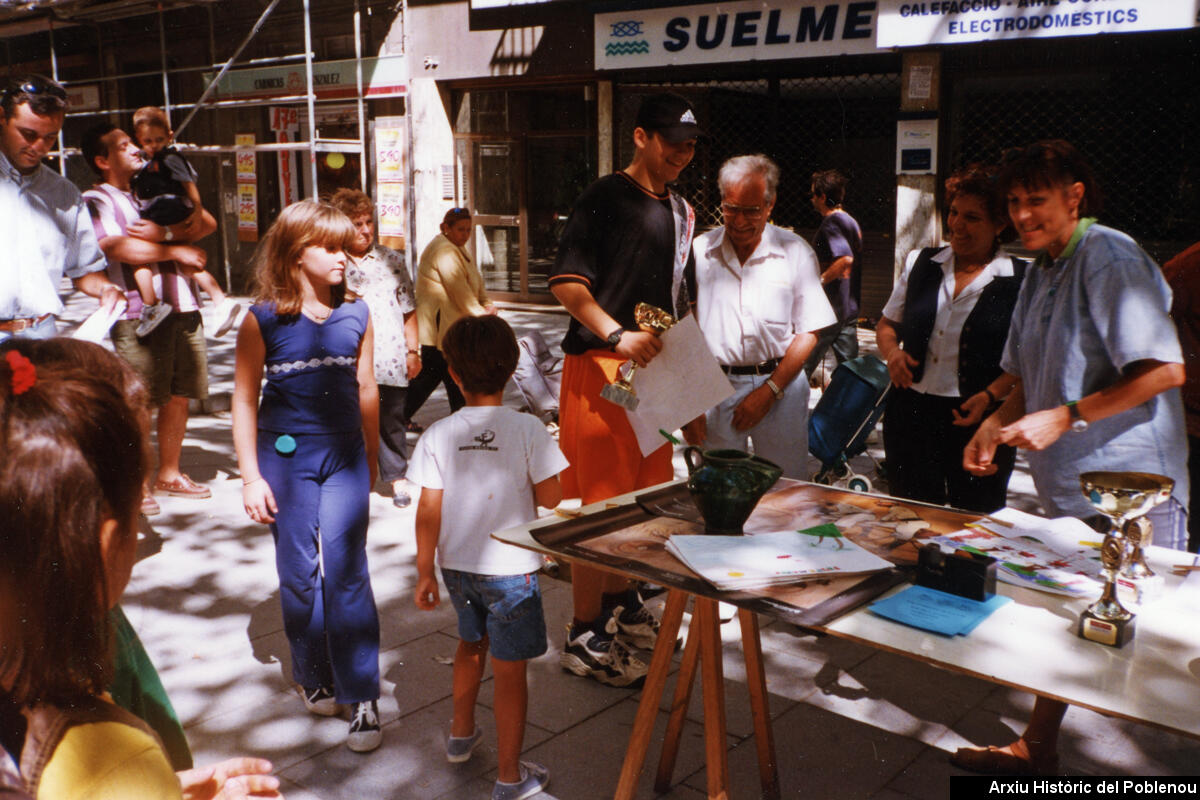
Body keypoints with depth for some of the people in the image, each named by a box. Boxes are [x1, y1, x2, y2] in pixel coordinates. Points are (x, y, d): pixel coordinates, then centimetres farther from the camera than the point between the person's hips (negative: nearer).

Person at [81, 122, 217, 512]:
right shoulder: (96, 200, -1)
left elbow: (206, 223, 7)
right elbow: (117, 247, -19)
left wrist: (163, 232, -10)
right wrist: (175, 250, -12)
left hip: (182, 308, 6)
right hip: (140, 315, -6)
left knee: (178, 396, 11)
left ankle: (169, 474, 24)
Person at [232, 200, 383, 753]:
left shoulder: (356, 315, 3)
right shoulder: (263, 319, -6)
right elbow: (245, 400, -3)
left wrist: (370, 459, 16)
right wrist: (251, 476, -5)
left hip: (344, 456, 1)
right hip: (286, 457, -1)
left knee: (346, 571, -3)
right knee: (299, 573, 9)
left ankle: (361, 696, 4)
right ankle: (314, 678, 27)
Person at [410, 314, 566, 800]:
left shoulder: (438, 435, -8)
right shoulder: (527, 429, -15)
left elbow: (428, 510, -6)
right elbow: (550, 497, -10)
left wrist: (425, 572, 3)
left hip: (457, 564, 4)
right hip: (510, 568, -4)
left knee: (471, 642, 29)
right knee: (510, 670, 7)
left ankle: (461, 734, 47)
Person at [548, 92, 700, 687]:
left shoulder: (680, 213, 18)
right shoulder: (605, 198, -7)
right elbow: (566, 282, -15)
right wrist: (618, 335, -24)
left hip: (651, 368, 8)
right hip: (599, 366, -8)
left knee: (641, 493, 15)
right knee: (598, 502, -6)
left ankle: (619, 604, 33)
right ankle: (585, 637, 3)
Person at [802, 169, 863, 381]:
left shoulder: (831, 223, -14)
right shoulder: (851, 221, 15)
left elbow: (846, 259, -29)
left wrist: (819, 280, -20)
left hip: (830, 309, -9)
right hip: (850, 308, 9)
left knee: (802, 366, -2)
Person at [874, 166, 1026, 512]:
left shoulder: (1020, 281, -3)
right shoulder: (921, 264, 8)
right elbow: (887, 325, 18)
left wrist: (990, 396, -17)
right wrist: (892, 352, -2)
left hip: (979, 419, -3)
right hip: (911, 410, 3)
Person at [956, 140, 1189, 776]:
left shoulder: (1109, 258, -14)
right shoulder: (1041, 271, 15)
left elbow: (1164, 370, -23)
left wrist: (1064, 418, -23)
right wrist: (995, 426, 7)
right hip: (1068, 489, 9)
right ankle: (1035, 750, 30)